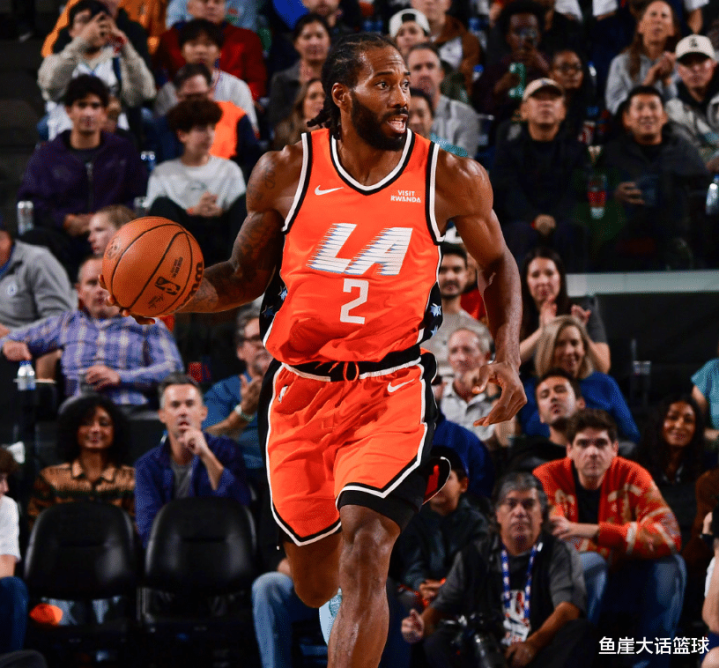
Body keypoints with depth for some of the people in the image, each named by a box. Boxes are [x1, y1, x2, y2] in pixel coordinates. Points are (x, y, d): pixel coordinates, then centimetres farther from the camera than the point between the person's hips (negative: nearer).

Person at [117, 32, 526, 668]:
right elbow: (247, 276, 9)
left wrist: (508, 360, -1)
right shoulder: (285, 172, -3)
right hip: (300, 390, 2)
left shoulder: (452, 179, -5)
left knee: (364, 549, -22)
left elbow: (497, 264, 12)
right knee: (315, 583, 13)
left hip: (392, 389, -2)